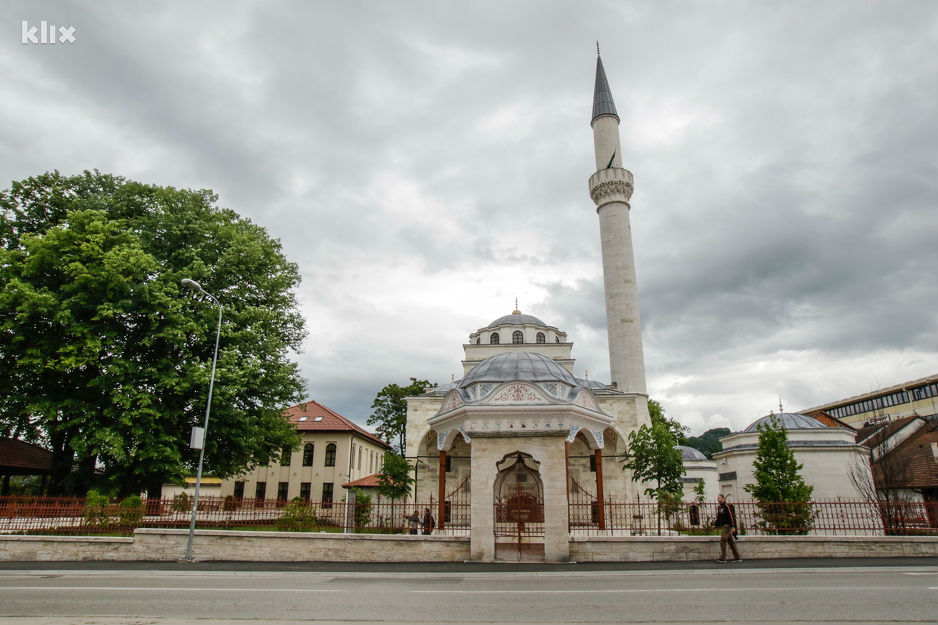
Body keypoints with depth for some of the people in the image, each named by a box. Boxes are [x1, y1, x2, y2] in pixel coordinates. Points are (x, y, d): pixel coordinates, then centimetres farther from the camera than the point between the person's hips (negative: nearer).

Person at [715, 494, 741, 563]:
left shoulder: (727, 506, -10)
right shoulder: (719, 507, 17)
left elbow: (732, 516, -14)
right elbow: (718, 517, 25)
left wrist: (733, 527, -19)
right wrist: (716, 524, 12)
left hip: (727, 526, -9)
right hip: (722, 526, 9)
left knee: (722, 540, -12)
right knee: (731, 542, 11)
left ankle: (722, 558, -10)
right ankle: (737, 558, 15)